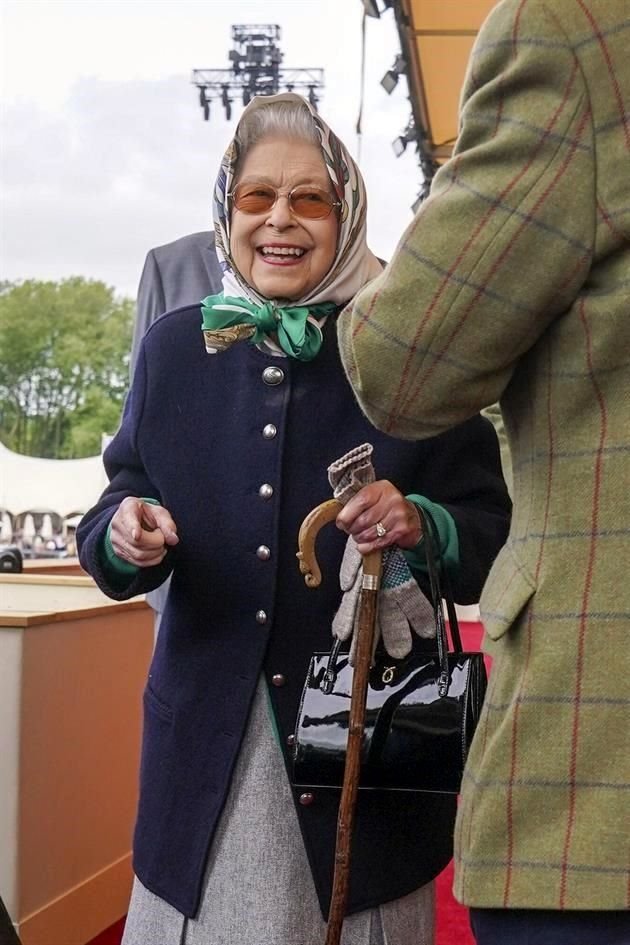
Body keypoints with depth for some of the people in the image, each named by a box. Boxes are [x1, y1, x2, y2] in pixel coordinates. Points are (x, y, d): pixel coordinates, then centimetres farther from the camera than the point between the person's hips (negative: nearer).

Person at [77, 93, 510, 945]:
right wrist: (125, 535, -13)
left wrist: (419, 526, -24)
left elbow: (492, 540, -4)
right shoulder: (174, 346, 6)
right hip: (205, 747, 2)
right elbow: (116, 510, 8)